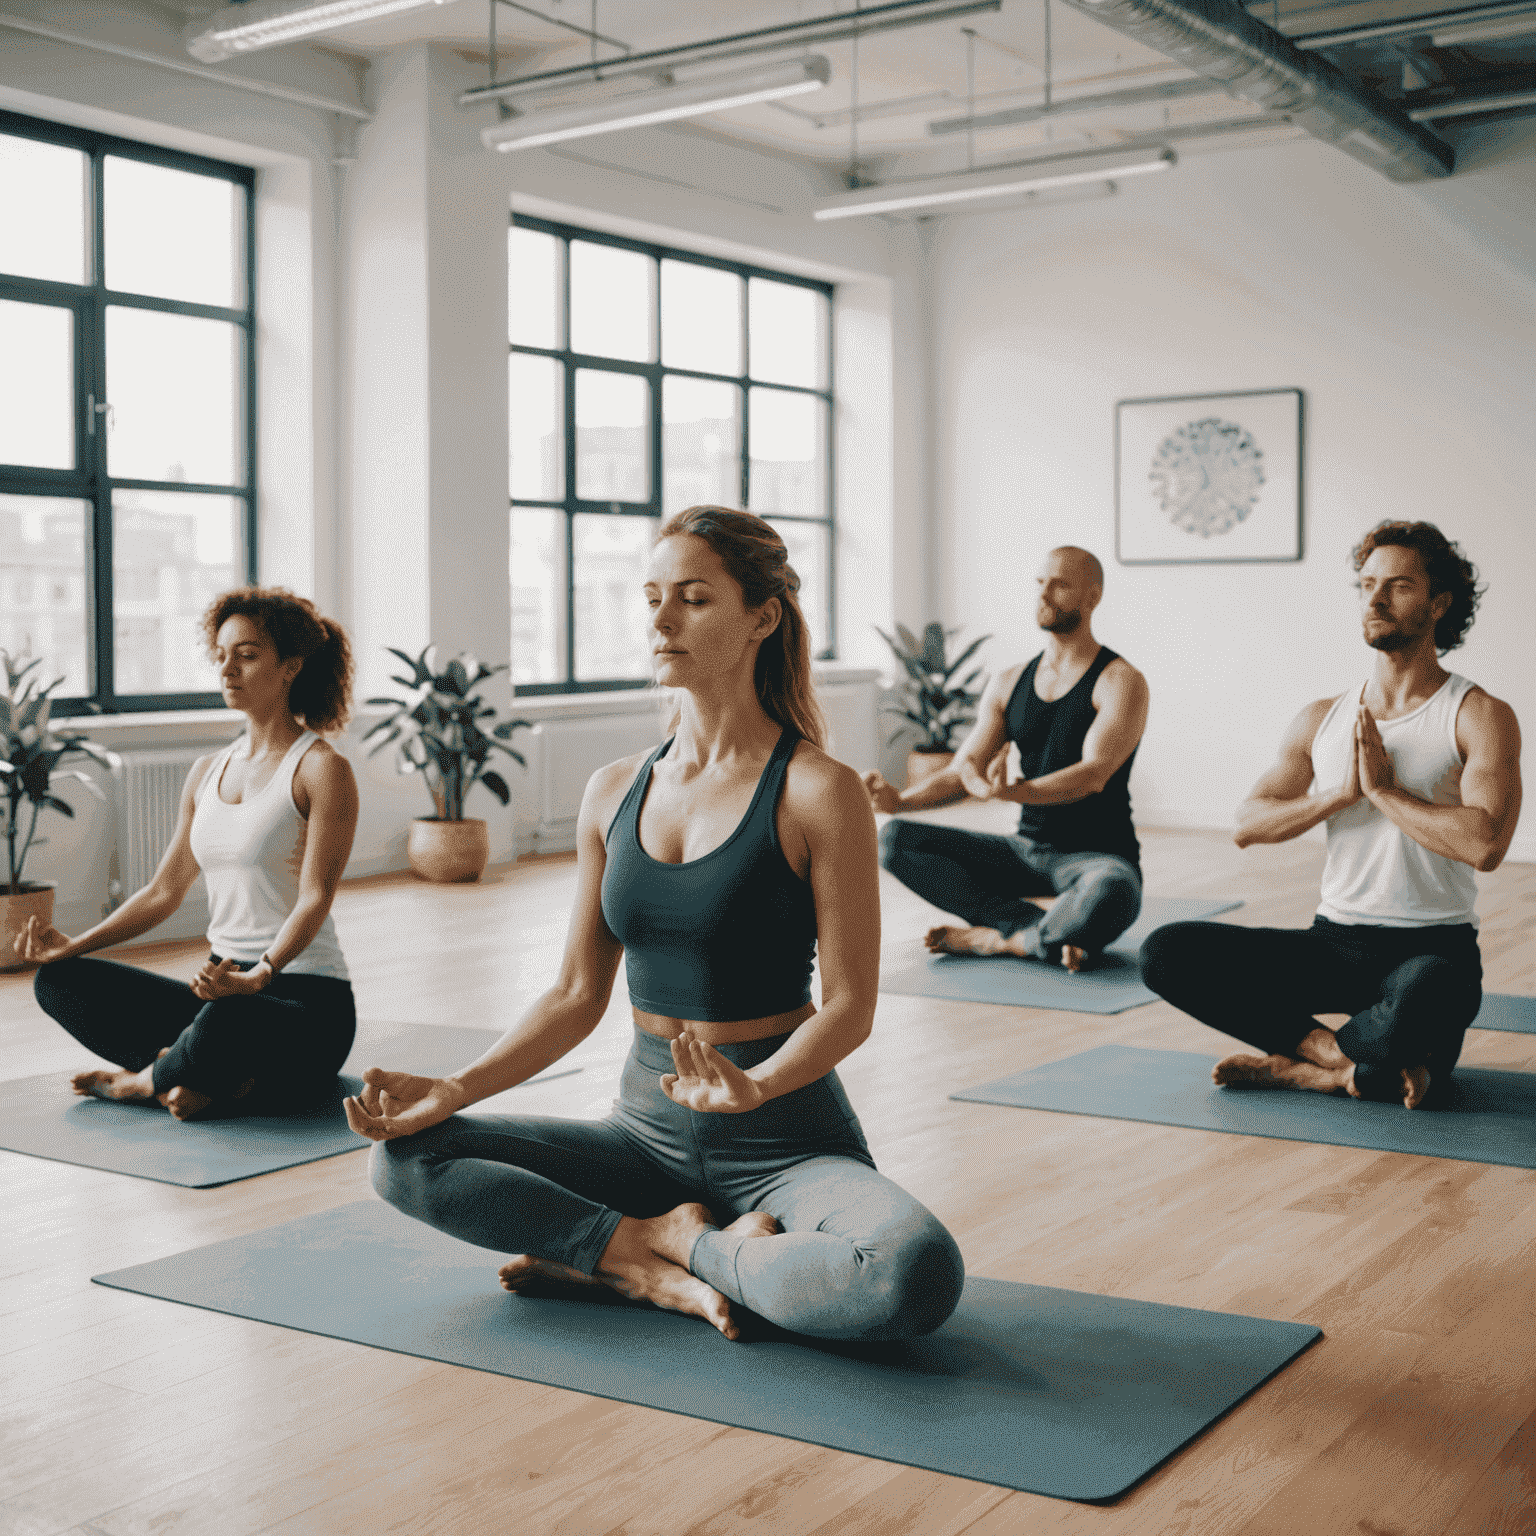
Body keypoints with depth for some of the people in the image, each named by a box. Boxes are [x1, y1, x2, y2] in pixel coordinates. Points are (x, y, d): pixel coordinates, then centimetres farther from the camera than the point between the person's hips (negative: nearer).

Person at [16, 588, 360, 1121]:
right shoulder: (207, 773, 14)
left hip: (308, 1001, -7)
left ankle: (143, 1082, -6)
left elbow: (315, 898, -17)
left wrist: (257, 976, -34)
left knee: (226, 1020, -40)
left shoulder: (322, 768, -8)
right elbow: (164, 891, 16)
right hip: (226, 990, 7)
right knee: (57, 980, -4)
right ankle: (219, 1076, -15)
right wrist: (75, 944, 3)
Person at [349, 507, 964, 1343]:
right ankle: (670, 1251, -12)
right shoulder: (614, 792, 5)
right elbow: (576, 996, 7)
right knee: (406, 1156, -8)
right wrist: (451, 1090, -5)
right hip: (647, 1129, 5)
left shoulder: (819, 793, -11)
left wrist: (754, 1084, -31)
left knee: (915, 1273, -34)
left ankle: (613, 1253, -13)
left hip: (786, 1139, -4)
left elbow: (849, 1005, -12)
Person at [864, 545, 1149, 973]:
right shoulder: (1009, 684, 10)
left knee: (1112, 891, -42)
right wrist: (900, 798, -15)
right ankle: (1045, 932, -20)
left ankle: (999, 938, -15)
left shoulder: (1120, 681, -8)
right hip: (1025, 851, 6)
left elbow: (1093, 775, -23)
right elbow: (960, 773, 7)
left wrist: (1008, 791, -41)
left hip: (1096, 854, -6)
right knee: (894, 839, -11)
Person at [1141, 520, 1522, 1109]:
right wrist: (1342, 793, -12)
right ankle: (1370, 1065, -16)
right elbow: (1247, 825, 2)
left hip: (1433, 948, -5)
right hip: (1335, 942, 5)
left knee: (1424, 998, -43)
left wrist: (1384, 789, -13)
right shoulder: (1322, 719, 11)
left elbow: (1485, 844, -20)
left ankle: (1300, 1066, -11)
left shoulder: (1480, 717, -4)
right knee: (1166, 953, -15)